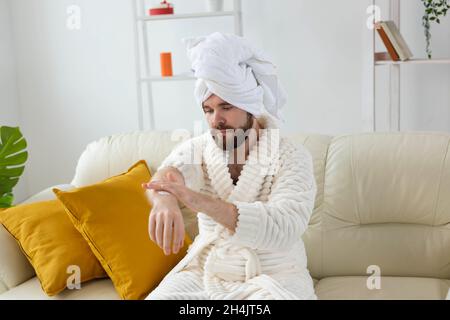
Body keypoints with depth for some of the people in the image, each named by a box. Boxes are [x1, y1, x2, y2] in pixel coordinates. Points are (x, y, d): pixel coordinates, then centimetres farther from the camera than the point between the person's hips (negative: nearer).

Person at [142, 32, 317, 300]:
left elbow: (283, 228, -28)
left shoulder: (292, 156, -11)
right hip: (202, 271, 3)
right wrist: (164, 199, -49)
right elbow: (172, 170, -24)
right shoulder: (195, 148, -1)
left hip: (273, 276, -2)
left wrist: (200, 201, -41)